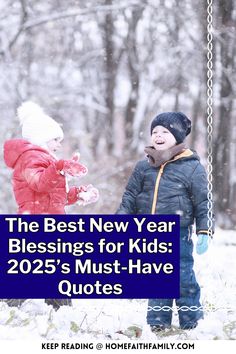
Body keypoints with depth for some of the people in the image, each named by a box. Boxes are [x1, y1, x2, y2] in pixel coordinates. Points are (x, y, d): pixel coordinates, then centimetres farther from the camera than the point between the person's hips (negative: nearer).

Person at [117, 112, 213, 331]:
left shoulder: (192, 167, -3)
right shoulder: (143, 167, 9)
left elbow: (203, 202, -2)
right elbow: (130, 198, 14)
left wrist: (204, 231, -8)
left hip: (178, 233, -4)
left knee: (183, 278, -2)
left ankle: (191, 323, 11)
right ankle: (158, 322, 18)